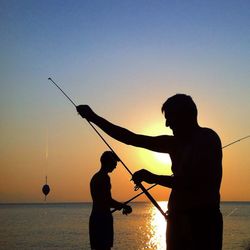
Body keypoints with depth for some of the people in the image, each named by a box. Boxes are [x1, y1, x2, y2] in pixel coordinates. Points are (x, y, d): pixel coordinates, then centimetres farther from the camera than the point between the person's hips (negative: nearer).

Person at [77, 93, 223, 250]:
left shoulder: (207, 138, -8)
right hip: (178, 220, 7)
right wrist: (94, 117, 14)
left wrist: (154, 178, -10)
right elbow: (131, 138, 14)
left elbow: (194, 182, -19)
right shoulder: (174, 143, 13)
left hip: (202, 221, -7)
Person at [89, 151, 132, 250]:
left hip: (95, 217, 9)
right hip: (103, 218, -9)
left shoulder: (95, 177, 17)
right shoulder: (105, 177, -12)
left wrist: (120, 206, 26)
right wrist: (125, 206, -6)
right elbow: (107, 200, -19)